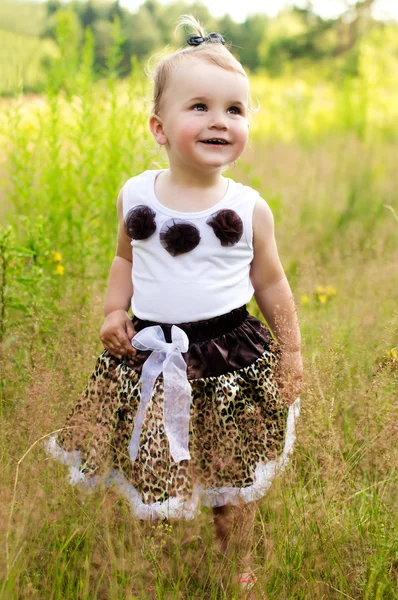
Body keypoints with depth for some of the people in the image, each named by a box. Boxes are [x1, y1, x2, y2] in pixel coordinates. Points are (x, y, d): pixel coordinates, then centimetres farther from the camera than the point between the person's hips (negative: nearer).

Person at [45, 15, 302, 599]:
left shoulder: (249, 209, -8)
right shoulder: (137, 195, -4)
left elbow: (272, 285, 2)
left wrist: (291, 354, 5)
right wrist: (114, 311, -3)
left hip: (230, 359, -1)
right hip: (150, 356, 2)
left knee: (231, 482, 13)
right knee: (151, 476, 15)